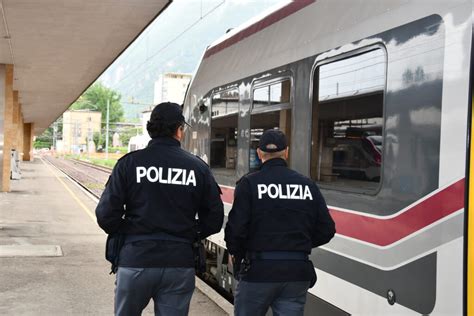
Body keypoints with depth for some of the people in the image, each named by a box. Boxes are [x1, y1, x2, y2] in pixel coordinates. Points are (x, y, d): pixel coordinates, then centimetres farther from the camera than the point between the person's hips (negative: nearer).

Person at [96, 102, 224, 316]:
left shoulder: (130, 163, -4)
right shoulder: (198, 167, 0)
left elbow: (106, 214, -9)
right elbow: (214, 219, 2)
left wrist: (128, 234, 9)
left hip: (136, 260, -1)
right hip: (180, 263, 1)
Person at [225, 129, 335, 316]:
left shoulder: (249, 183, -7)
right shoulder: (308, 185, 5)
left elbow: (237, 228, -14)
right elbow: (326, 230, 4)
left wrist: (236, 254, 6)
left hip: (259, 270, -3)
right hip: (297, 272, 3)